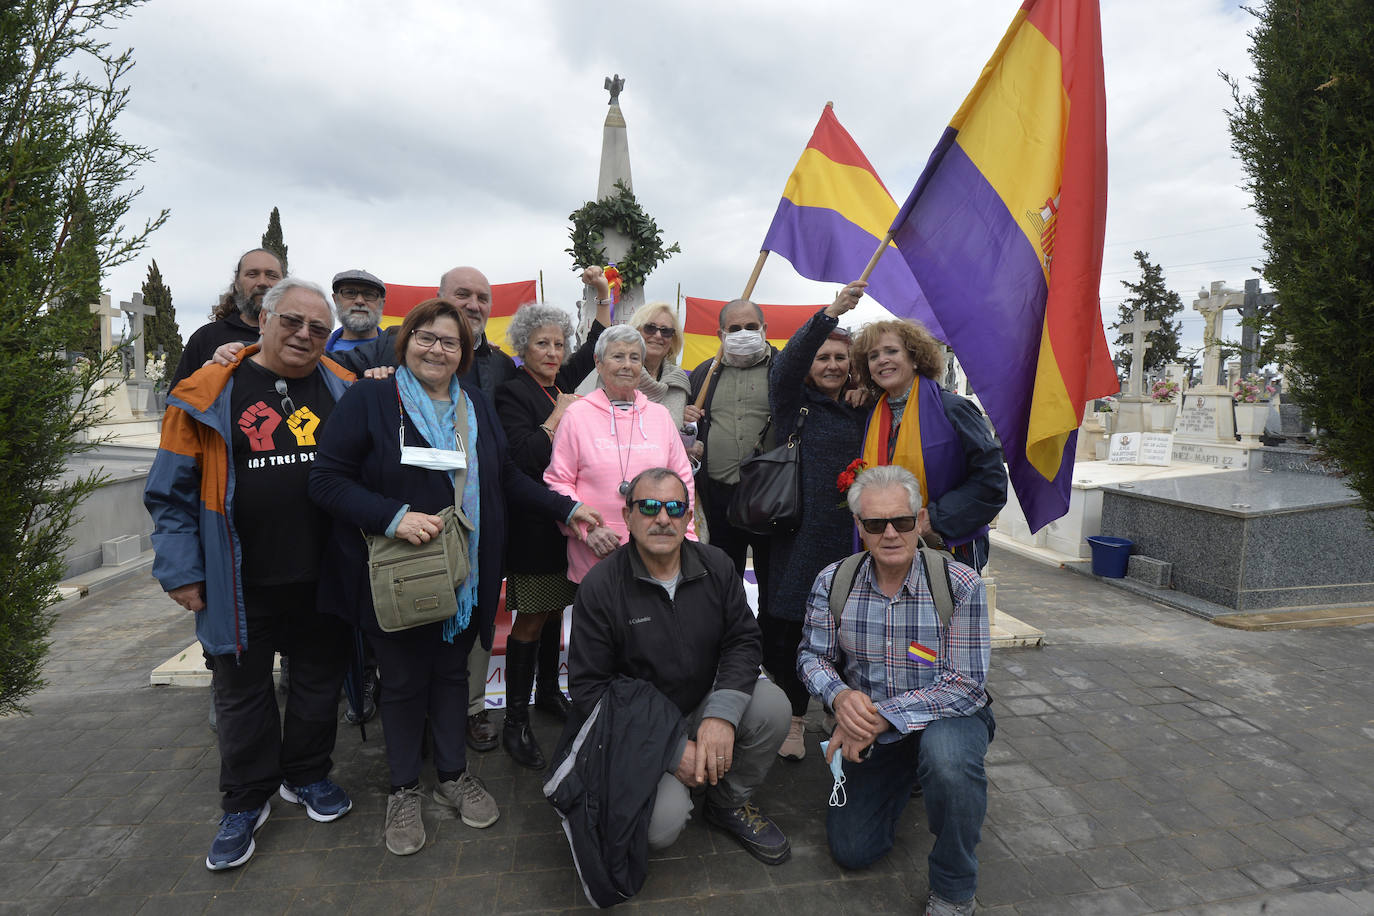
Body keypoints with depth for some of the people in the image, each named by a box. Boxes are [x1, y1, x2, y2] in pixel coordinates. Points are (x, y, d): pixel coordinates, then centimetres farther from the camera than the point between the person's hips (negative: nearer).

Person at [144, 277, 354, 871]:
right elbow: (173, 490, -3)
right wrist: (181, 570, -5)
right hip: (244, 583, -2)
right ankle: (246, 801, 32)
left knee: (320, 681, 16)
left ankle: (307, 776, 38)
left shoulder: (345, 391, 3)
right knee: (243, 691, 13)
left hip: (324, 577, 2)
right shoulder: (211, 393, -4)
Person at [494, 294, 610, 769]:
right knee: (531, 619, -3)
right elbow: (526, 458, -24)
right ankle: (515, 723, 9)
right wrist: (559, 414, -14)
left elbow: (595, 347, 27)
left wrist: (603, 297, 22)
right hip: (535, 523, -7)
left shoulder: (562, 382, 10)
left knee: (554, 609, 17)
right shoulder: (512, 393, -11)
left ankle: (548, 690, 35)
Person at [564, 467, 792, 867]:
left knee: (771, 704, -23)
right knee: (662, 825, -27)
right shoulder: (601, 587, -15)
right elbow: (588, 688, -15)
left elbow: (743, 640, -3)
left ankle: (730, 803, 6)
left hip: (703, 707, 4)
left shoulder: (715, 566, -4)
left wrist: (722, 713, -22)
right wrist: (673, 749, -21)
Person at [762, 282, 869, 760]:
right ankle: (794, 719, 24)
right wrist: (829, 314, -25)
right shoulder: (795, 403, 3)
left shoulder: (864, 412, 14)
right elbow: (787, 364, -14)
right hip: (800, 537, -2)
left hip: (853, 540, 2)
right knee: (786, 630, 3)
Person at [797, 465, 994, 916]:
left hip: (950, 716, -3)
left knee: (945, 753, -38)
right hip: (870, 728, 3)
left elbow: (966, 686, -22)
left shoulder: (961, 585, -20)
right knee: (851, 849, 2)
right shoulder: (833, 582, -10)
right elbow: (812, 656, -3)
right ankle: (903, 781, 34)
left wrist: (882, 716, -29)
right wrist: (840, 696, -26)